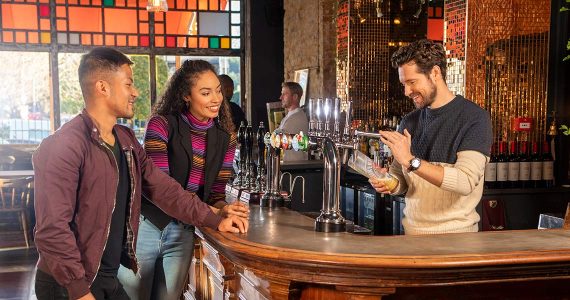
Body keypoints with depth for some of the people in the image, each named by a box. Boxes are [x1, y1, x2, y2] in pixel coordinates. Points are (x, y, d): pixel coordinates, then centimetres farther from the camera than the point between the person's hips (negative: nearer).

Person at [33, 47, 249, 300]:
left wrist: (214, 219, 3)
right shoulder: (64, 146, -20)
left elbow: (163, 188, 9)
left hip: (109, 279, 8)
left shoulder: (126, 140, 8)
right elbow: (52, 228, -24)